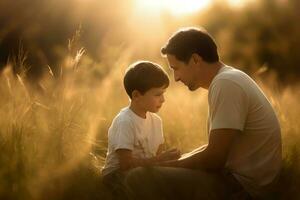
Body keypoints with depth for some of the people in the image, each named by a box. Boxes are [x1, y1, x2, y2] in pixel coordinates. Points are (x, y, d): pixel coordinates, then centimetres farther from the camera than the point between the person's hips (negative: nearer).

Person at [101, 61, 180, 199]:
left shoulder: (155, 120, 5)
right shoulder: (125, 122, -20)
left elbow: (158, 154, 6)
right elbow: (126, 163, -24)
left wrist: (166, 159, -16)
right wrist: (159, 160, -27)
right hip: (118, 175, -7)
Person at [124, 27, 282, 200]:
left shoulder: (226, 84, -18)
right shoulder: (229, 78, 14)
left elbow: (213, 159, -21)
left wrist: (164, 165, -8)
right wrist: (175, 160, 9)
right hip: (240, 178, 11)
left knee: (139, 178, -18)